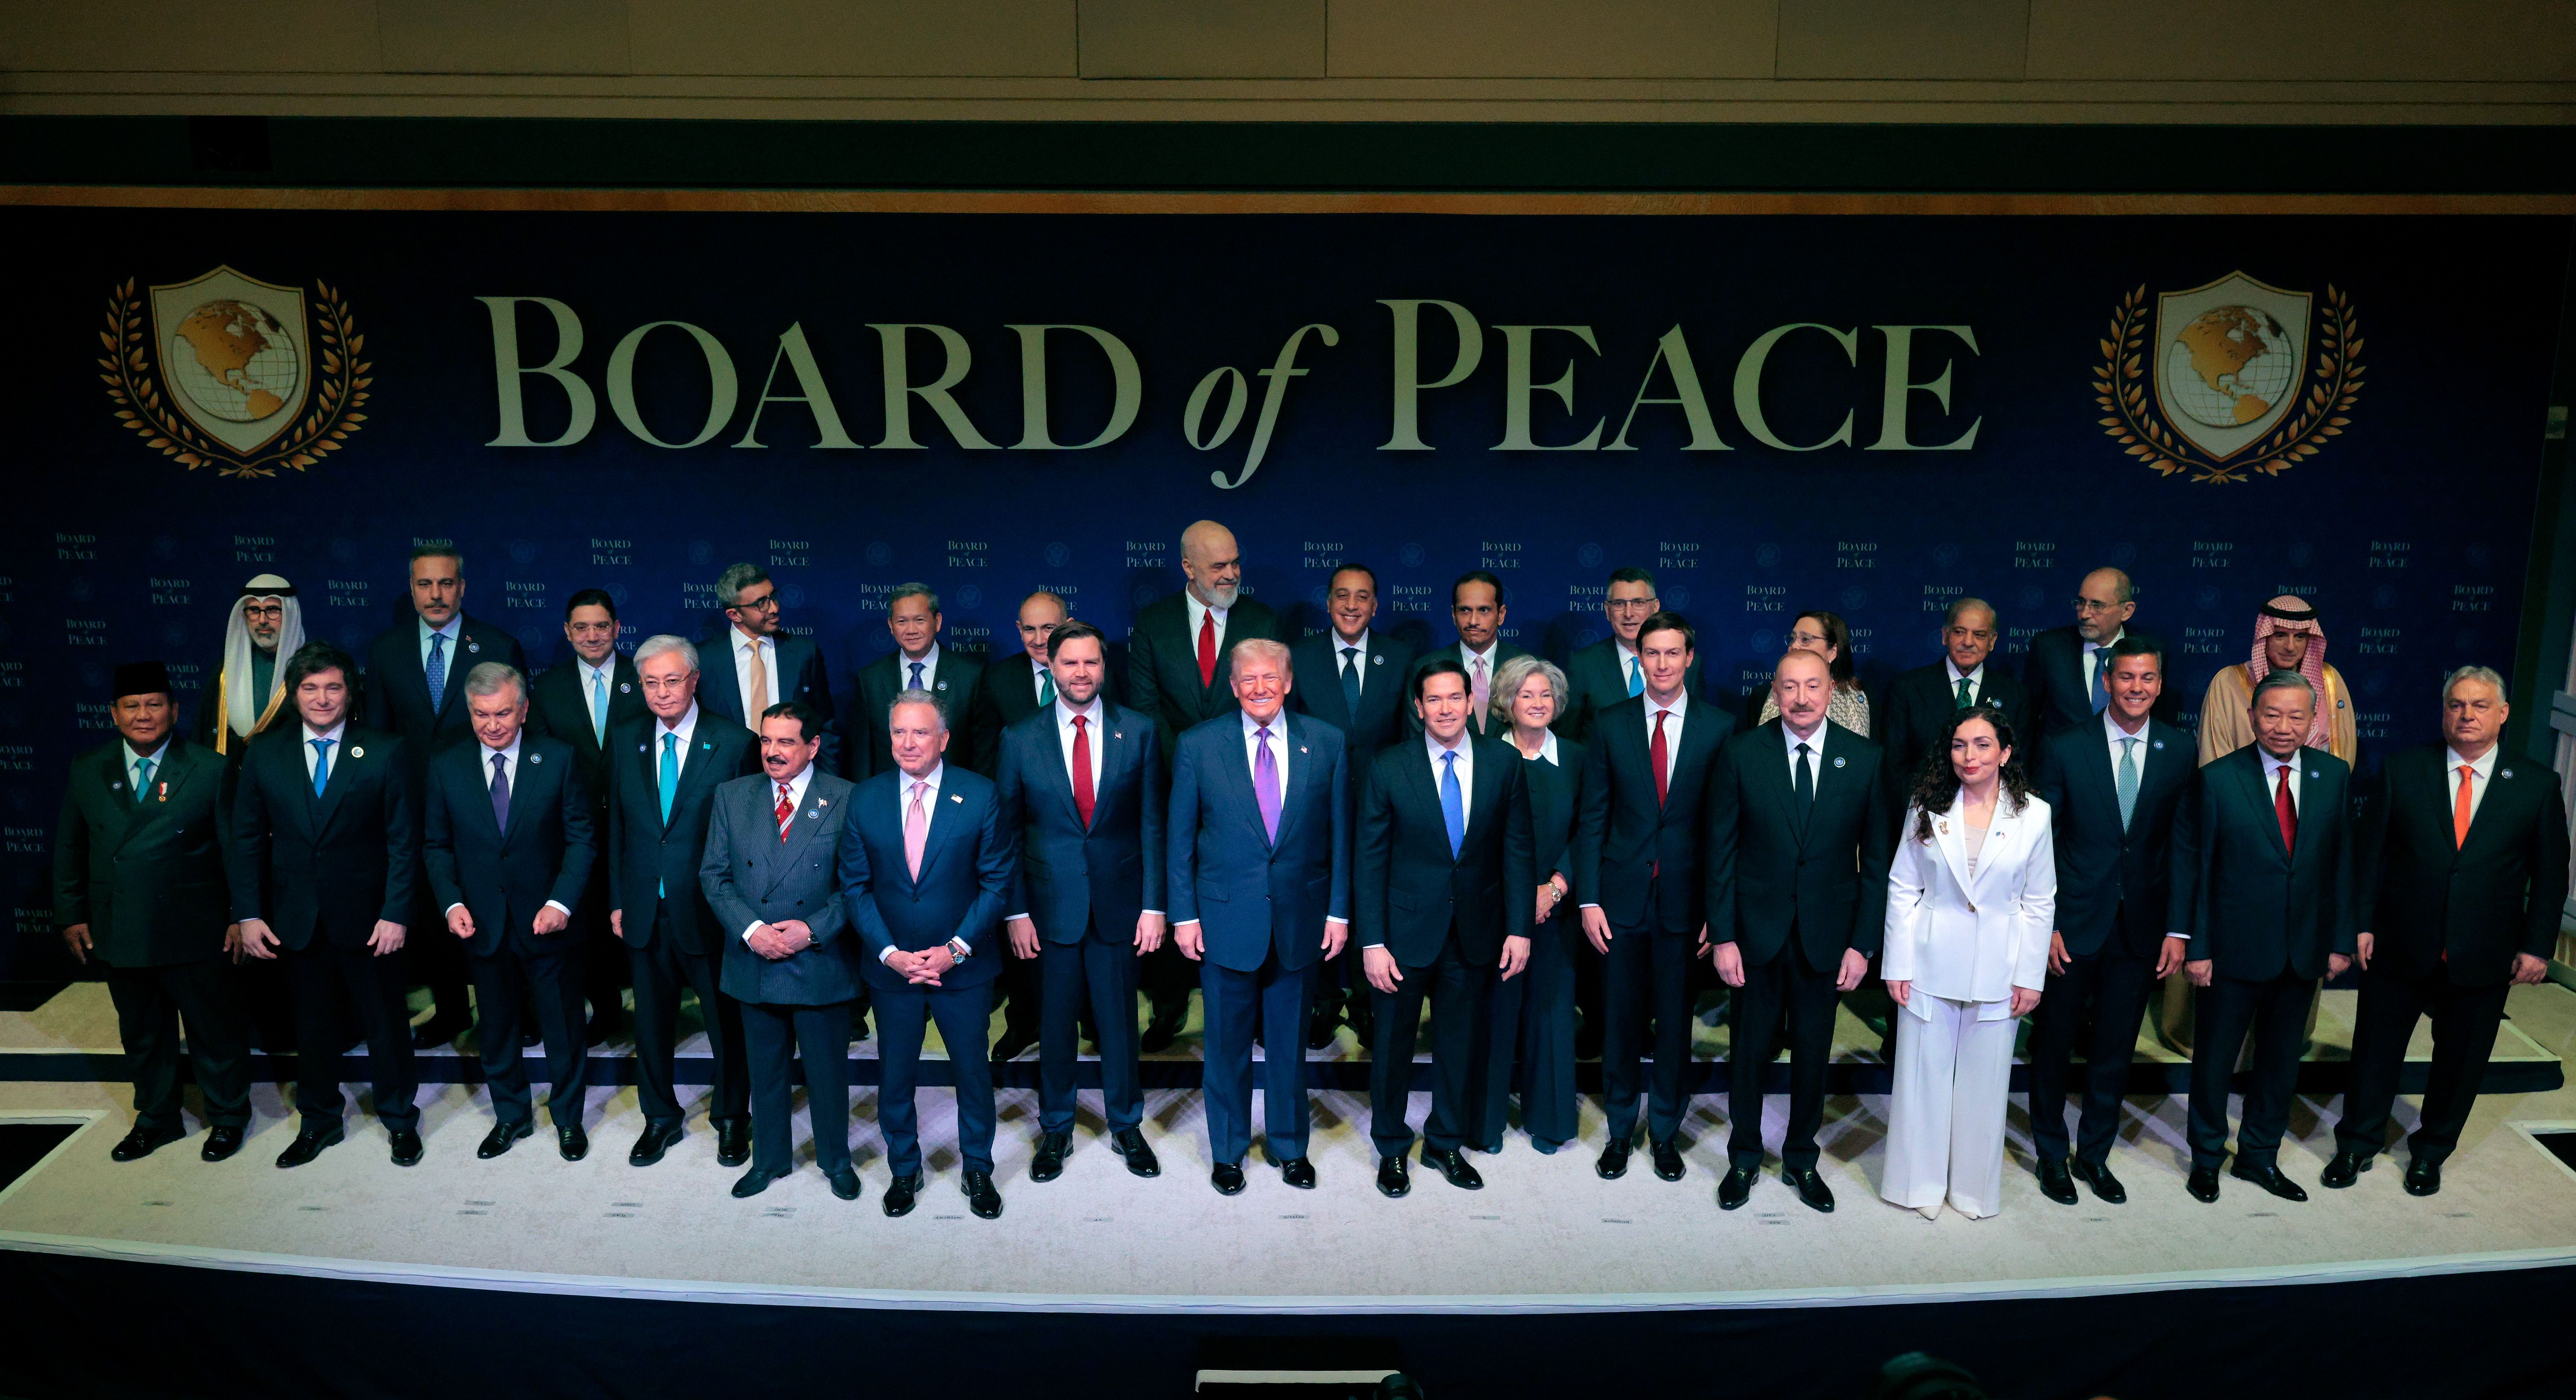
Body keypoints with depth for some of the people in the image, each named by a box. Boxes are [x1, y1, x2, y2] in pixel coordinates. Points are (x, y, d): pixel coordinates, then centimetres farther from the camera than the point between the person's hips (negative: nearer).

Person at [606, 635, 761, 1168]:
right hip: (645, 912, 3)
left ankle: (731, 1119, 30)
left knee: (726, 1022, 10)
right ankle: (660, 1118, 35)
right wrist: (617, 900, 6)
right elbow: (617, 825, 9)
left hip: (711, 911, -3)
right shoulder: (625, 741, 4)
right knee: (651, 1022, 16)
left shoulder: (735, 744, -9)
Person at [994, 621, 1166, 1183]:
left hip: (1119, 904, 0)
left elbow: (1152, 825, 1)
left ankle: (1126, 1126, 29)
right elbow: (1007, 831, 1)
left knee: (1119, 1020, 11)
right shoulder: (1020, 738, -1)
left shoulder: (1138, 732, 0)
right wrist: (1016, 911, -4)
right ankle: (1055, 1131, 28)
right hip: (1050, 906, 0)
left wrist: (1154, 905, -4)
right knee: (1055, 1023, 10)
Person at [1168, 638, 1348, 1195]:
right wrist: (1183, 914, -4)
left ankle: (1290, 1146, 32)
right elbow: (1179, 837, 0)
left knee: (1290, 1039, 14)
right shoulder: (1198, 745, -3)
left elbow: (1339, 833, 3)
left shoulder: (1326, 743, 0)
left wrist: (1339, 910, 0)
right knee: (1228, 1041, 11)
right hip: (1225, 918, -1)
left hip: (1299, 917, 1)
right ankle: (1228, 1150, 28)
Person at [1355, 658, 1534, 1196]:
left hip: (1476, 931, 2)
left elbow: (1517, 849, 1)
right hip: (1407, 930, -2)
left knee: (1462, 1042, 14)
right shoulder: (1388, 768, -8)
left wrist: (1518, 928, -3)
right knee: (1394, 1042, 10)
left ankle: (1446, 1142, 34)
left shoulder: (1503, 763, -2)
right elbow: (1368, 860, -6)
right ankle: (1391, 1147, 30)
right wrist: (1372, 942, -10)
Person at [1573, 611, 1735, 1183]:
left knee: (1676, 1019, 9)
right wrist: (1589, 900, -5)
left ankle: (1665, 1130, 27)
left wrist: (1719, 909, -5)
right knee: (1621, 1018, 9)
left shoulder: (1720, 728, -1)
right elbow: (1592, 818, 2)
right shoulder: (1610, 725, 1)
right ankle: (1620, 1129, 25)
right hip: (1622, 896, 1)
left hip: (1685, 898, 0)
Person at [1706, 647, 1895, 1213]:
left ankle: (1801, 1159, 33)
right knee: (1751, 1053, 11)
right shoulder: (1742, 754, -7)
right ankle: (1744, 1159, 30)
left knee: (1813, 1054, 13)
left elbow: (1877, 858, -1)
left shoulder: (1864, 759, -5)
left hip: (1827, 936, 1)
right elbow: (1722, 852, -4)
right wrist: (1723, 937, -7)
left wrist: (1863, 943, -5)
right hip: (1757, 932, -1)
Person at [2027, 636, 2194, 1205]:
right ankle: (2051, 1154, 27)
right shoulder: (2066, 749, -7)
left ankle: (2095, 1154, 29)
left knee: (2116, 1050, 12)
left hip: (2140, 926, 2)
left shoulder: (2181, 752, -1)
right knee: (2054, 1043, 9)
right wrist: (2047, 924, -9)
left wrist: (2177, 929, -4)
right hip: (2073, 924, -2)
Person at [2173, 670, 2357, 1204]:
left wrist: (2342, 940, 2)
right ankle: (2207, 1157, 29)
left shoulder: (2334, 775, 0)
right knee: (2215, 1059, 10)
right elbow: (2192, 865, -9)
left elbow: (2343, 861, 4)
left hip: (2303, 953, 3)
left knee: (2281, 1061, 16)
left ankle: (2260, 1156, 35)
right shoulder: (2219, 779, -11)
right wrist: (2195, 946, -10)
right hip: (2234, 952, -3)